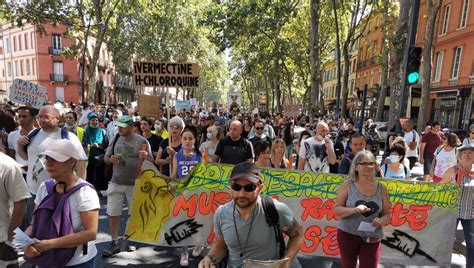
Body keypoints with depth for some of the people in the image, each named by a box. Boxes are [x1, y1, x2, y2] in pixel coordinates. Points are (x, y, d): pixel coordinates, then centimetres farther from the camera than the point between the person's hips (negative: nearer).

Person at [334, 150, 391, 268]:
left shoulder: (381, 188, 1)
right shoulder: (347, 185, -7)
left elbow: (387, 215, 7)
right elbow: (336, 209, -8)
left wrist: (381, 221, -15)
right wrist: (354, 210, -25)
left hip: (372, 238, 1)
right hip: (348, 234, -1)